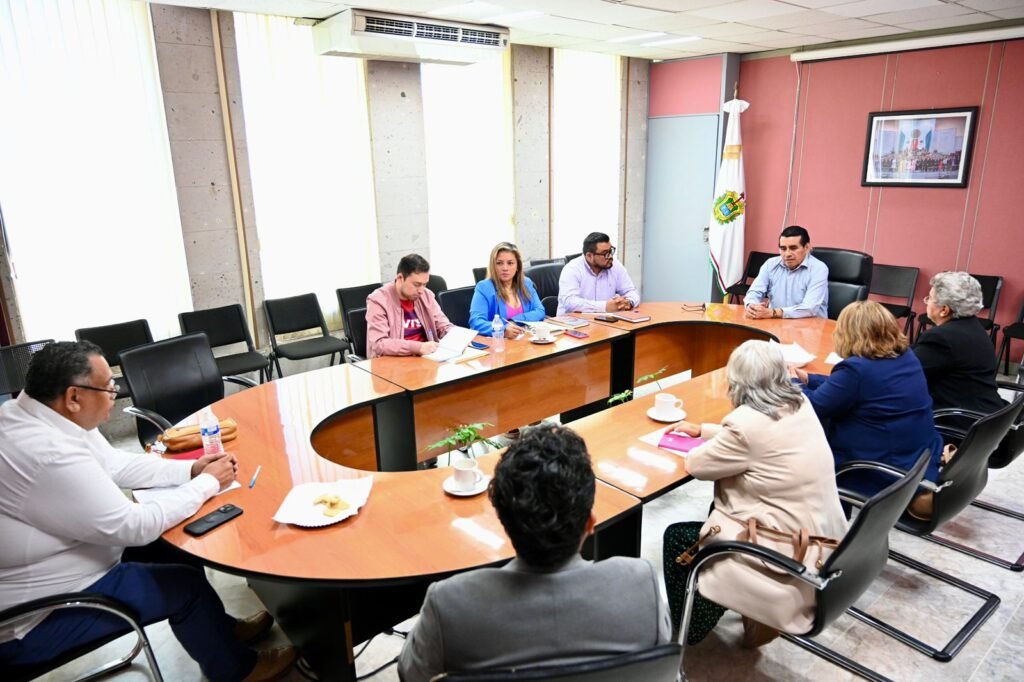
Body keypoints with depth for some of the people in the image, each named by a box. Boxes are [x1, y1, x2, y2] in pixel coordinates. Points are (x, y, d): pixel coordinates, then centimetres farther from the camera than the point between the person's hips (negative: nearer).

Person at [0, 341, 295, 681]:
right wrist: (208, 483, -14)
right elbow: (137, 527, -26)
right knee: (185, 585, -4)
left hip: (42, 567, 9)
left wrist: (191, 469, -4)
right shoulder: (50, 455, -35)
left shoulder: (31, 415, -5)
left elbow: (117, 465, 6)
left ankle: (218, 628, 30)